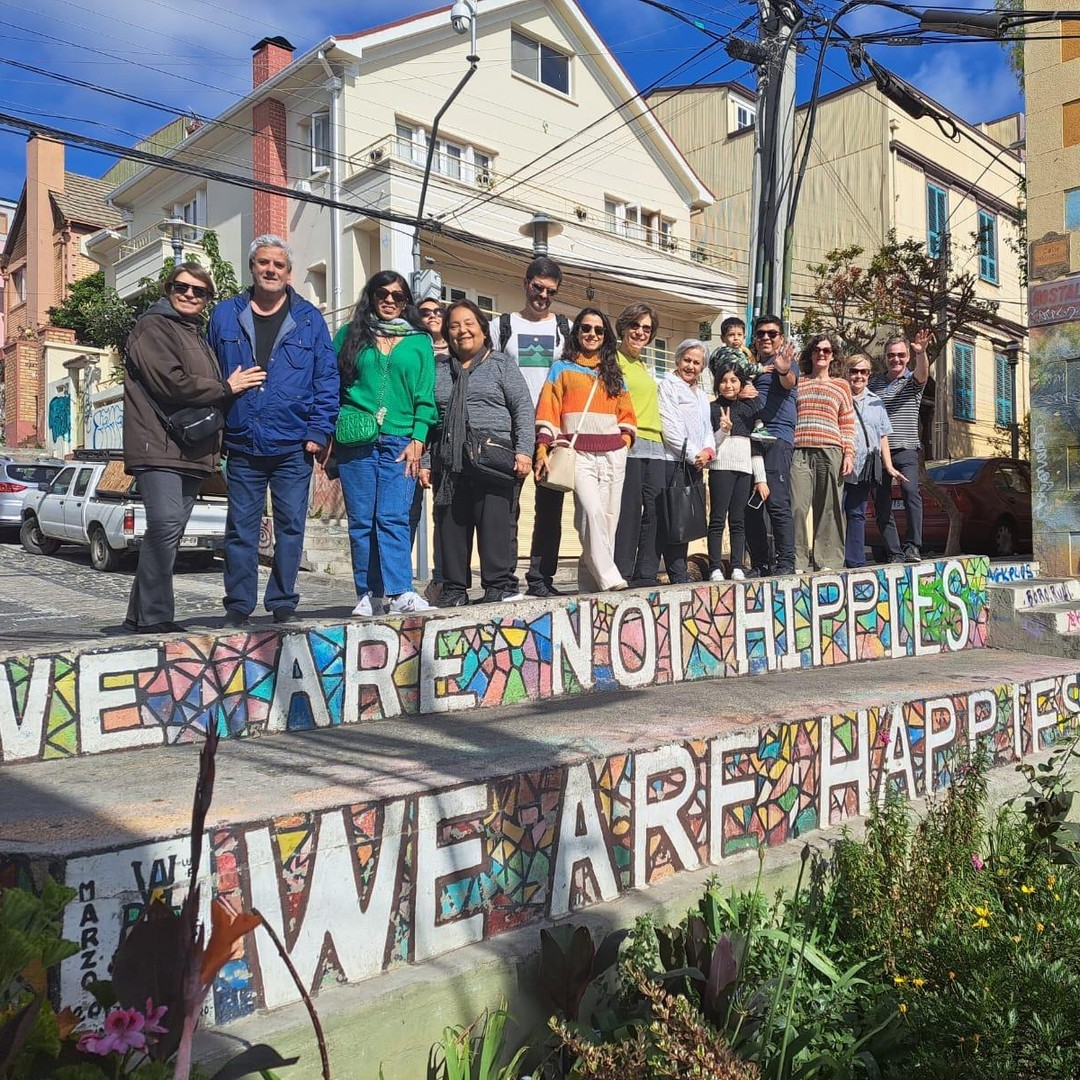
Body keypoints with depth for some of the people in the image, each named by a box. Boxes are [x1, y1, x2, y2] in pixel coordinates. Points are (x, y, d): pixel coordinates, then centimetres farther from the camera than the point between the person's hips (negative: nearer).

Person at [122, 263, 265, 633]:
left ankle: (141, 615, 13)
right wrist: (226, 388, -3)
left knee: (170, 532, 7)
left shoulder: (196, 335, 27)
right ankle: (153, 616, -14)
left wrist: (216, 439, 13)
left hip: (193, 451, 8)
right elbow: (172, 383, -13)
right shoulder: (153, 327, 0)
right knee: (165, 526, -18)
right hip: (159, 447, -8)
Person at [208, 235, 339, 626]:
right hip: (242, 446, 1)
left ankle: (283, 603, 15)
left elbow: (327, 379, 3)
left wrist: (319, 432, -5)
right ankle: (238, 606, 15)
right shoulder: (225, 315, 10)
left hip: (293, 447, -1)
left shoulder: (308, 319, 6)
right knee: (240, 529, 5)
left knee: (291, 527, 4)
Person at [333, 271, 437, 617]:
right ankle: (368, 595, 6)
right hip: (355, 442, 1)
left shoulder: (420, 341, 14)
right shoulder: (349, 335, 14)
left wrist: (417, 439, -3)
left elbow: (425, 396, 8)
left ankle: (400, 593, -14)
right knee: (361, 520, 1)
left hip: (400, 442, -1)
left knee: (394, 518, -11)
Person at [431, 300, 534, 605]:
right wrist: (424, 462, 10)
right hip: (449, 465, 4)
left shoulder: (501, 364, 10)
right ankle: (454, 589, 11)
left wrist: (524, 451, -10)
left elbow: (523, 409, 2)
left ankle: (499, 586, -1)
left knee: (497, 526, -8)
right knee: (451, 527, 3)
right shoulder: (439, 372, 20)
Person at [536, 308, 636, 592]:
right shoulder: (562, 368, 11)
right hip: (579, 453, -4)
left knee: (608, 518, -1)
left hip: (613, 455, 4)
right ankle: (608, 577, -21)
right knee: (591, 511, -23)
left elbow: (626, 413, 20)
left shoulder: (613, 372, 21)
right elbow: (548, 411, 2)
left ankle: (591, 584, 6)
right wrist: (542, 450, -9)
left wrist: (625, 440, 1)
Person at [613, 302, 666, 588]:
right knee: (628, 511, -9)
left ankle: (646, 574, 9)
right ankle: (622, 575, -4)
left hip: (654, 445, 8)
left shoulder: (647, 367, 24)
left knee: (654, 511, 4)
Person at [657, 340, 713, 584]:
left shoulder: (702, 394, 24)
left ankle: (680, 573, 11)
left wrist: (708, 451, 1)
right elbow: (670, 428, -9)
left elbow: (707, 428, 22)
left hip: (696, 465, 8)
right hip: (674, 462, -8)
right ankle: (678, 577, -8)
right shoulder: (668, 385, 0)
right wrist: (692, 454, -10)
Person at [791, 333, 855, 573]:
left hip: (830, 452, 1)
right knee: (796, 506, -10)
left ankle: (827, 560, 6)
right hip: (799, 452, 0)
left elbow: (847, 424, 13)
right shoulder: (796, 383, 17)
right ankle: (796, 561, -6)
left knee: (828, 509, 0)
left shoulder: (841, 386, 17)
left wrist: (849, 454, 4)